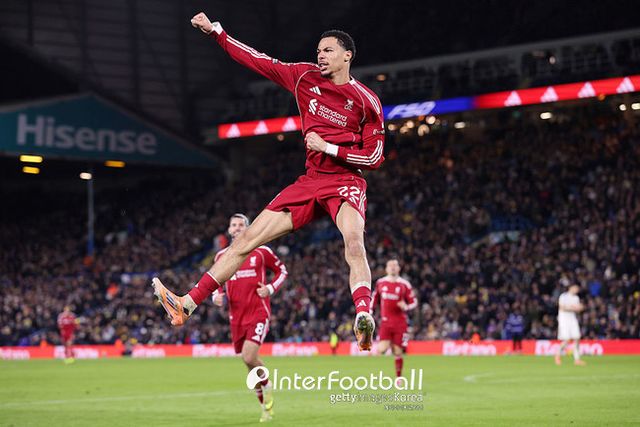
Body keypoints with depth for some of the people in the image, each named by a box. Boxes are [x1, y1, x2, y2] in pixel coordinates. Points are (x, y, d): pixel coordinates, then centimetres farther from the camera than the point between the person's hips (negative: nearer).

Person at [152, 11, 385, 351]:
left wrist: (328, 147, -14)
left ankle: (363, 316, -50)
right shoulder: (306, 77, 7)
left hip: (346, 181, -5)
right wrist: (214, 31, 9)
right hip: (311, 180, 5)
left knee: (354, 240, -37)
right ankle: (187, 304, 0)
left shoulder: (366, 101, -5)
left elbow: (374, 156, -6)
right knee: (247, 239, -1)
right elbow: (260, 62, 11)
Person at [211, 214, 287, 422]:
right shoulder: (222, 256, 8)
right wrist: (216, 296, -1)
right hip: (236, 316, 4)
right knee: (249, 360, 8)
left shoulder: (261, 252, 0)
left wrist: (270, 288, -6)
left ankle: (266, 385, 9)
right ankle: (266, 406, 25)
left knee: (249, 357, -22)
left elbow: (281, 270, 11)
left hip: (258, 313, -4)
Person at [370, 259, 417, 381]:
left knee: (398, 352, 0)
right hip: (385, 322, 1)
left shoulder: (404, 284, 1)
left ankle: (399, 378, 15)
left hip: (400, 323, -1)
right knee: (382, 350, -17)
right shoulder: (380, 283, 6)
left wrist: (406, 307, -16)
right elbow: (374, 299, 20)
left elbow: (414, 302, 5)